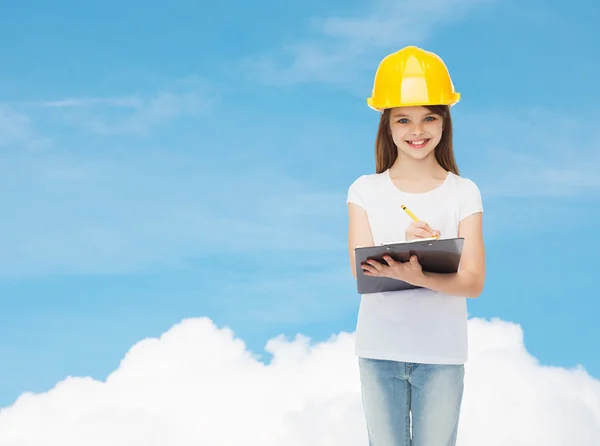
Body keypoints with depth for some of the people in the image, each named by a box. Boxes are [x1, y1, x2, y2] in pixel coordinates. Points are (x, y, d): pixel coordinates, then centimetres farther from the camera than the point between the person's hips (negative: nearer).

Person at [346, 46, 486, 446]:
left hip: (442, 353, -1)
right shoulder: (365, 191, 0)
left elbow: (473, 281, -10)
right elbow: (362, 272, -9)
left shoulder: (463, 192, -2)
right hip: (379, 351, 1)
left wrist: (415, 276, -29)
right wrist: (404, 249, -30)